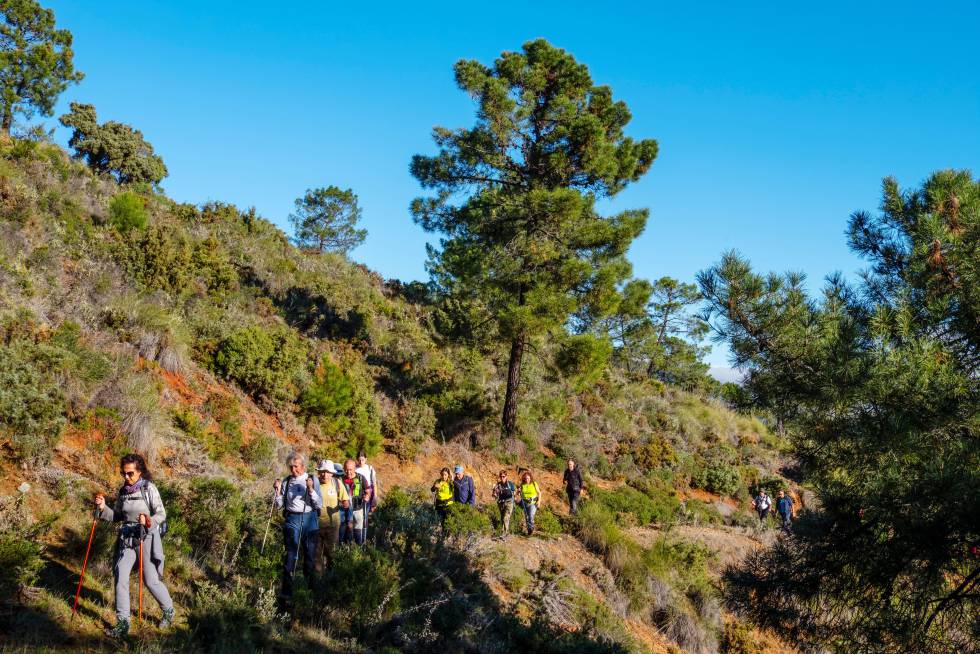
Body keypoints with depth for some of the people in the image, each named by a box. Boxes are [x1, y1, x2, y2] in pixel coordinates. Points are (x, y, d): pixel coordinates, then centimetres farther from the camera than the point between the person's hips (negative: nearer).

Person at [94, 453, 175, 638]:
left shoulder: (149, 488, -9)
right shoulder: (123, 491, 7)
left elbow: (161, 514, -12)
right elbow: (116, 516, 13)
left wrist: (149, 522, -32)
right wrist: (103, 507, -4)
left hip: (147, 538, -5)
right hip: (126, 538, 5)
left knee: (151, 581, -1)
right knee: (120, 577, -8)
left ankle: (168, 611, 26)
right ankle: (122, 623, 0)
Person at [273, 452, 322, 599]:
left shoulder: (313, 480, 0)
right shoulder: (286, 482, 5)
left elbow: (319, 505, -5)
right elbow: (279, 505, 9)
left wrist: (311, 489, -17)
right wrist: (278, 491, -7)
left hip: (310, 519, 0)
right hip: (292, 520, 0)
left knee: (310, 555, 10)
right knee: (291, 554, -8)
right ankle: (287, 591, -7)